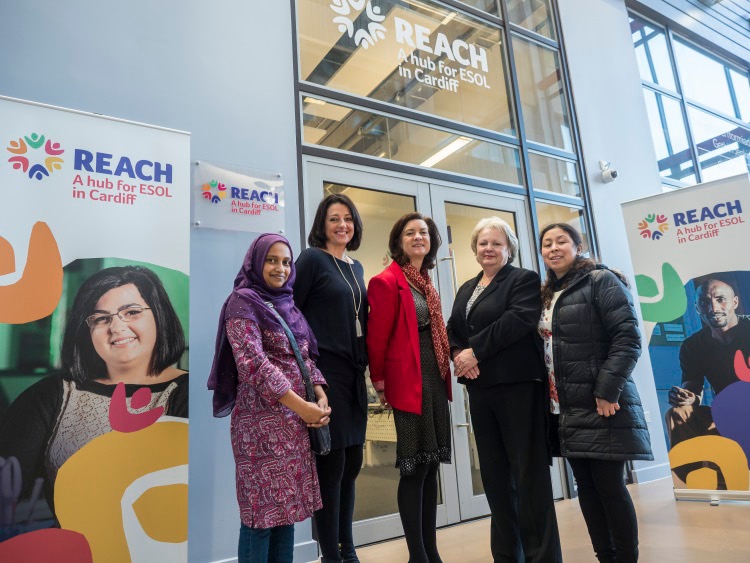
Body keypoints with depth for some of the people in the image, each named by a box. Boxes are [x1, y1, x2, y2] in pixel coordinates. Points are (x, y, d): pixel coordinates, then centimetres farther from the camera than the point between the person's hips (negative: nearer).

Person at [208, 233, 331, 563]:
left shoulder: (287, 305, 14)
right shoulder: (243, 302, -8)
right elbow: (253, 363, -17)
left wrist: (321, 396, -4)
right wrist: (301, 406, -17)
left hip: (295, 420, 7)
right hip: (263, 420, -7)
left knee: (287, 505, 13)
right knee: (263, 509, 1)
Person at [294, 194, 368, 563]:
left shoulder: (356, 267, 15)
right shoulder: (312, 258, -6)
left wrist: (366, 366, 15)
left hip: (353, 374, 7)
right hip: (323, 372, -7)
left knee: (351, 463, 14)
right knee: (331, 464, -1)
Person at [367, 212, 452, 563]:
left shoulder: (425, 281, 15)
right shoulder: (387, 281, -11)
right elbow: (376, 337, -13)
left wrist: (445, 374, 13)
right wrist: (379, 382, -9)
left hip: (434, 378, 9)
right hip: (408, 381, -9)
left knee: (431, 465, 14)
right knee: (414, 468, 0)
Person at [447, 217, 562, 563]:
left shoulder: (524, 279, -1)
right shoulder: (466, 289, 19)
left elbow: (519, 320, -17)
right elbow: (452, 330, 13)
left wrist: (476, 350, -18)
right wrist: (458, 354, -8)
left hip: (518, 384, -6)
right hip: (480, 388, 7)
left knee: (529, 471, 0)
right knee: (493, 473, 11)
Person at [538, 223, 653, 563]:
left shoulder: (601, 281, -5)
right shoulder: (547, 296, 16)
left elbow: (628, 337, -14)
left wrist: (608, 390, -19)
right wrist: (548, 396, 10)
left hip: (600, 404, -7)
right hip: (566, 409, 7)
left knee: (609, 485, -1)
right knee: (586, 486, 11)